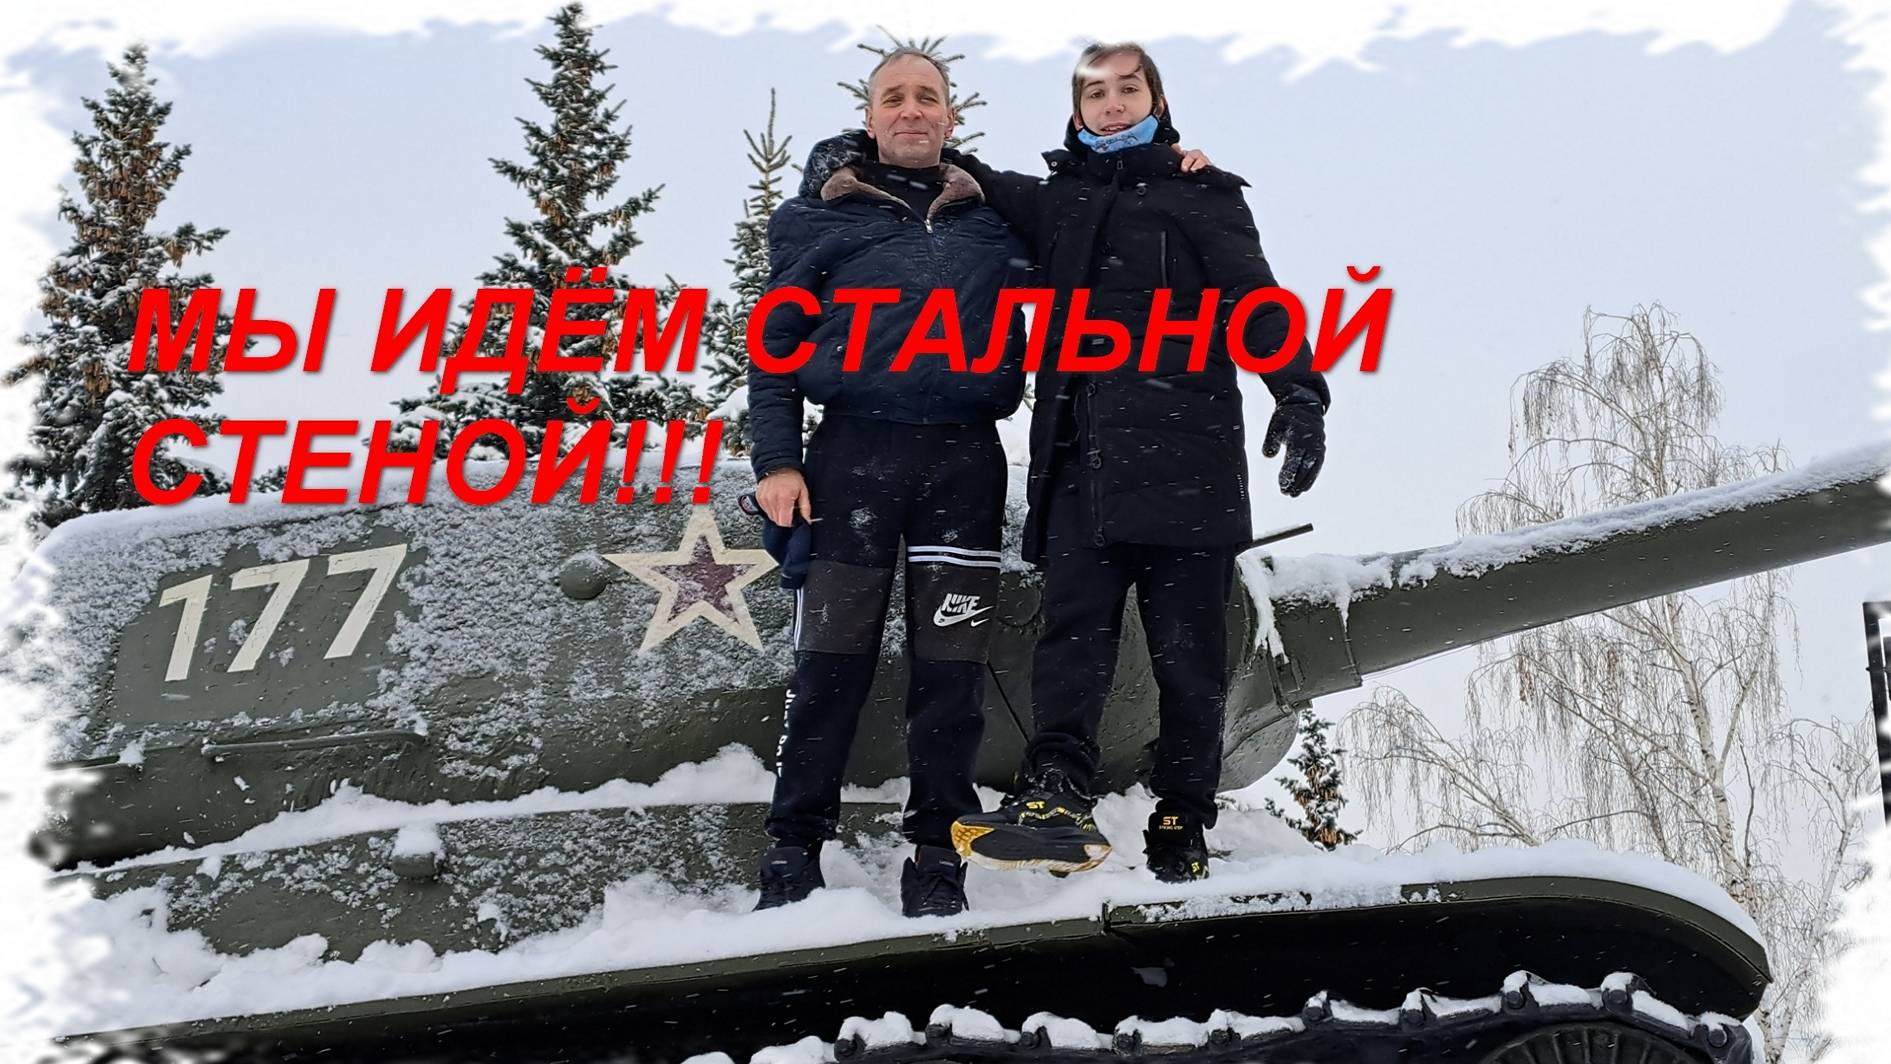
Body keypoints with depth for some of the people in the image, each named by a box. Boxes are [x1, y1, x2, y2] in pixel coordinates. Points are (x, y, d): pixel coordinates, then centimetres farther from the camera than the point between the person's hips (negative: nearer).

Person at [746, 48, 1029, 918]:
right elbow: (775, 341, 7)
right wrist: (776, 460, -4)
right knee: (829, 660, -2)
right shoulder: (820, 214, 9)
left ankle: (937, 848, 11)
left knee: (951, 663, 1)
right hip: (854, 452, -1)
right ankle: (795, 845, 8)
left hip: (963, 461, 2)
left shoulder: (994, 217, 15)